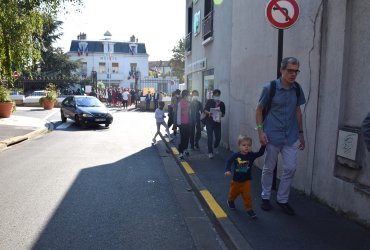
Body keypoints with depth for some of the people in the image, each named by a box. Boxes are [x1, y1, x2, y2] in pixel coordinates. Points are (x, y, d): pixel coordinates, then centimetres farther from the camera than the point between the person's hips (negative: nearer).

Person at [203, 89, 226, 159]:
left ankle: (215, 147, 36)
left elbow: (223, 114, 7)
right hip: (209, 121, -2)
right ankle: (210, 152, 4)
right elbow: (205, 110, -1)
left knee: (218, 137, 3)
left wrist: (221, 114, -15)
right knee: (210, 137, -7)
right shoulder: (209, 101, 0)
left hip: (217, 122, 2)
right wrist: (208, 112, -21)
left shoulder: (222, 104, 4)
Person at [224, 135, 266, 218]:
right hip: (236, 180, 1)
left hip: (246, 181, -1)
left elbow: (260, 153, -16)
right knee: (233, 193, 23)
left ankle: (249, 209, 11)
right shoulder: (235, 155, -18)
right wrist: (227, 170, -30)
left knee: (247, 195, -4)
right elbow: (229, 162, -15)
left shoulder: (251, 155, -12)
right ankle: (230, 201, 53)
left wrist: (263, 145, -29)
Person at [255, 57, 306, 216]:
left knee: (290, 168, 4)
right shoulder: (269, 88, -9)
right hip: (272, 136, -4)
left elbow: (298, 111, 12)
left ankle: (282, 199, 22)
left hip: (291, 137, 4)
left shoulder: (297, 89, 3)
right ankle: (265, 197, 28)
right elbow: (259, 110, -4)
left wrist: (301, 133, 12)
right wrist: (260, 131, -12)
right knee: (269, 168, 9)